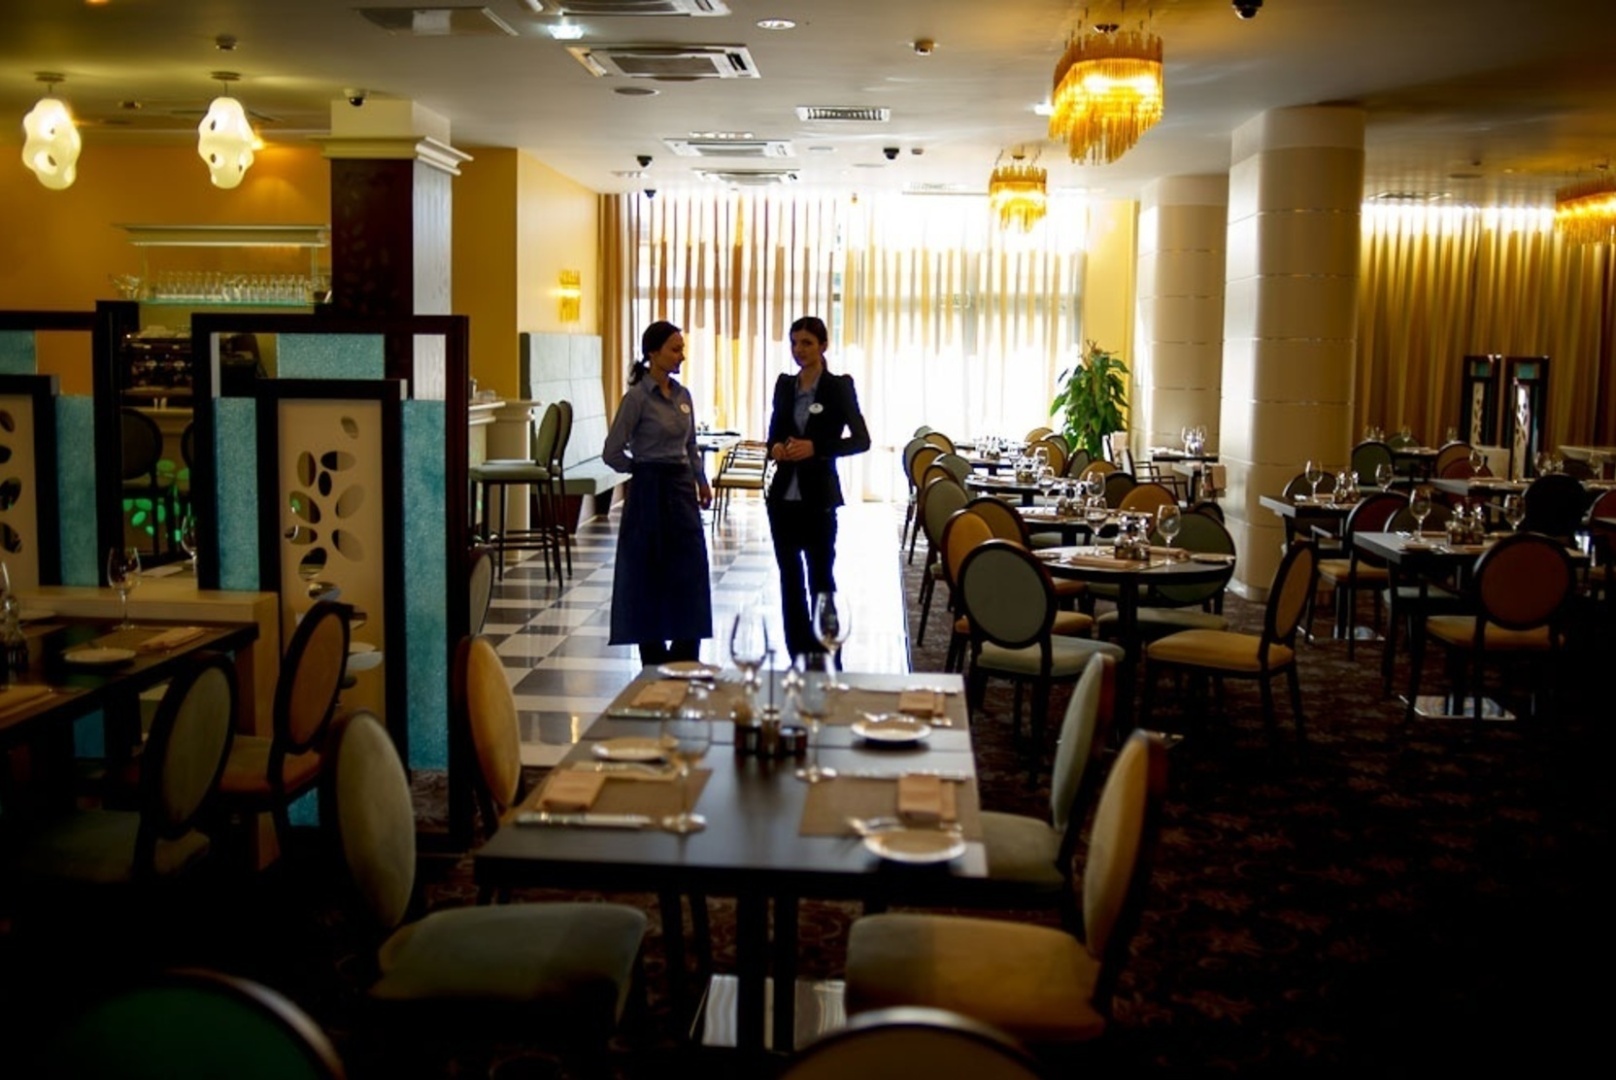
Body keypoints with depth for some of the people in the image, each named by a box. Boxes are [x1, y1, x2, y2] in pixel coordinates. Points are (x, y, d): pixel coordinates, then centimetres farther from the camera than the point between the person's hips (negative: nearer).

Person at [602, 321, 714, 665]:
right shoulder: (637, 397, -11)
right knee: (650, 576, 2)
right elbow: (612, 453, -11)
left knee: (691, 572, 5)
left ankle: (686, 659, 15)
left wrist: (701, 480, 10)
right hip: (650, 492, -7)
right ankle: (654, 660, 13)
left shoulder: (682, 395, 10)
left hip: (683, 489, 7)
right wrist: (647, 468, 2)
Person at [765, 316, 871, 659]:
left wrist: (816, 447, -19)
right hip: (784, 495, 5)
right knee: (789, 577, 10)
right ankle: (798, 654, 19)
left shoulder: (839, 386, -5)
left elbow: (861, 439, -9)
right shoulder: (785, 385, 8)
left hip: (818, 497, -5)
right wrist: (775, 447, -6)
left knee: (821, 577, 1)